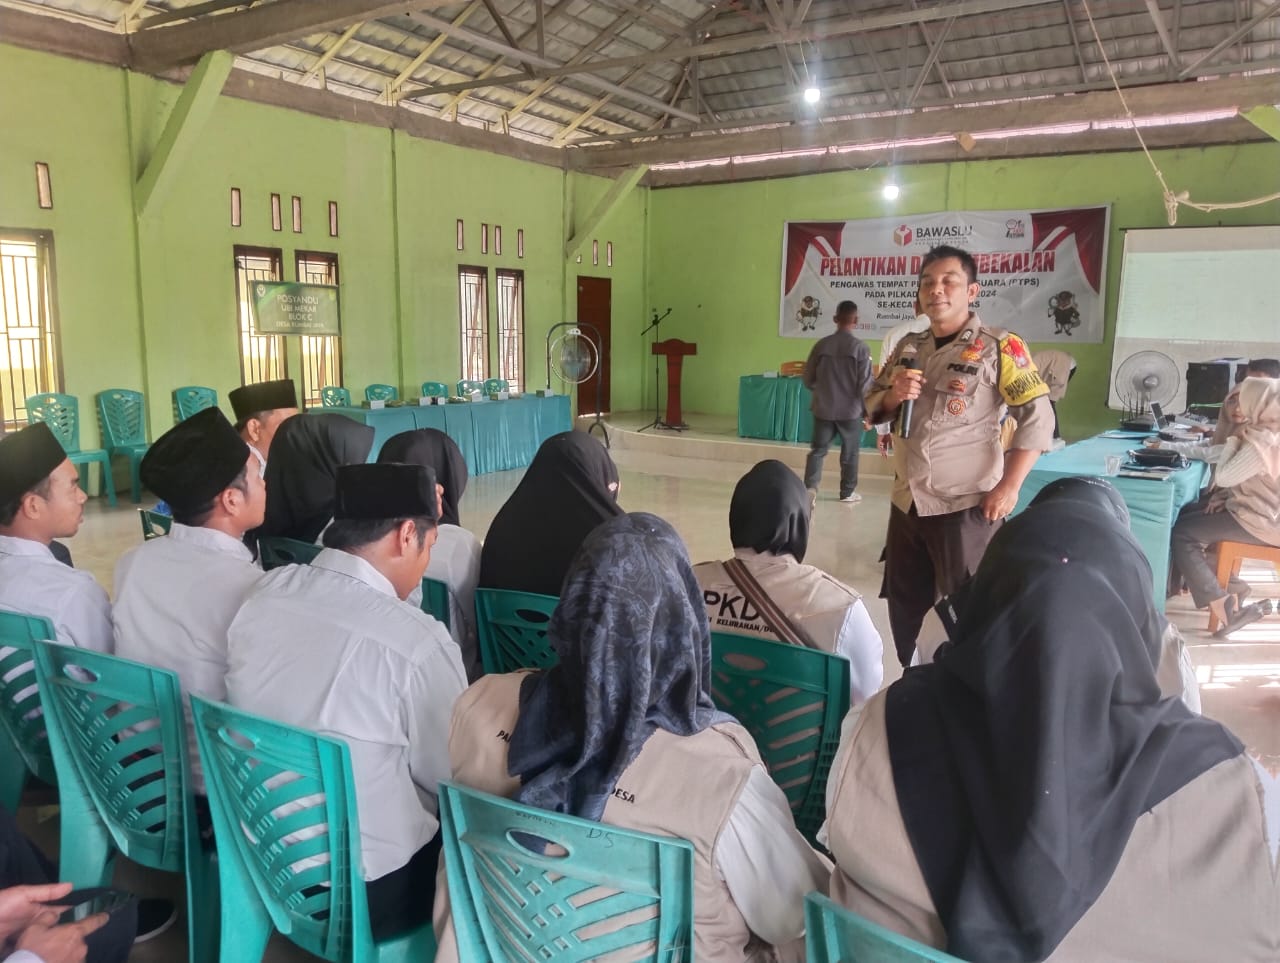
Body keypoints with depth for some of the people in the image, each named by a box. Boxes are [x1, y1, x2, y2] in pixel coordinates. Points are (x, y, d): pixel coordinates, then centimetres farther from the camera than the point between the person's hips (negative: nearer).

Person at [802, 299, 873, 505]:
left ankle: (810, 487, -4)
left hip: (823, 409, 2)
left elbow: (808, 379, 4)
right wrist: (868, 411, 2)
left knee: (818, 449, 11)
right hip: (850, 410, -2)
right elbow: (865, 384, -11)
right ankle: (847, 493, 21)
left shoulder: (822, 345, -3)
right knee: (849, 453, 12)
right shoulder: (860, 348, -11)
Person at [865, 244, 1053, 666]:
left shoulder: (999, 347, -7)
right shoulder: (909, 347, 11)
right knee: (904, 607, 15)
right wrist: (894, 396, -8)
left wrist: (1008, 487, -14)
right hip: (907, 502, 6)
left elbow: (1038, 418, -10)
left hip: (966, 506, -6)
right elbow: (873, 407, 15)